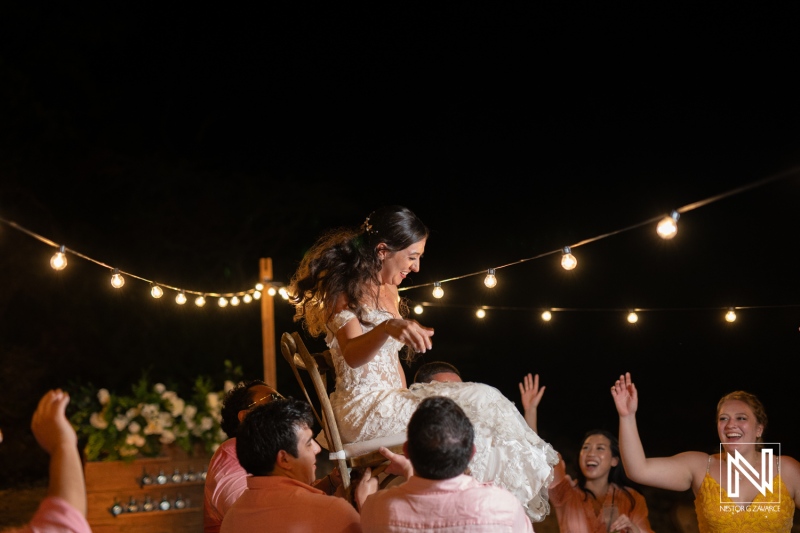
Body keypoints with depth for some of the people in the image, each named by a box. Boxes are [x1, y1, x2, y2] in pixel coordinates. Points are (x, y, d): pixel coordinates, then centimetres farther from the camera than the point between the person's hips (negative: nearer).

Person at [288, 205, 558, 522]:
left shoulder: (389, 292, 16)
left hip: (393, 402, 8)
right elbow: (352, 355, -28)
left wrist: (407, 402, 12)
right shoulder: (344, 291, -10)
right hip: (365, 408, -8)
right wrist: (387, 328, -46)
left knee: (481, 401, -10)